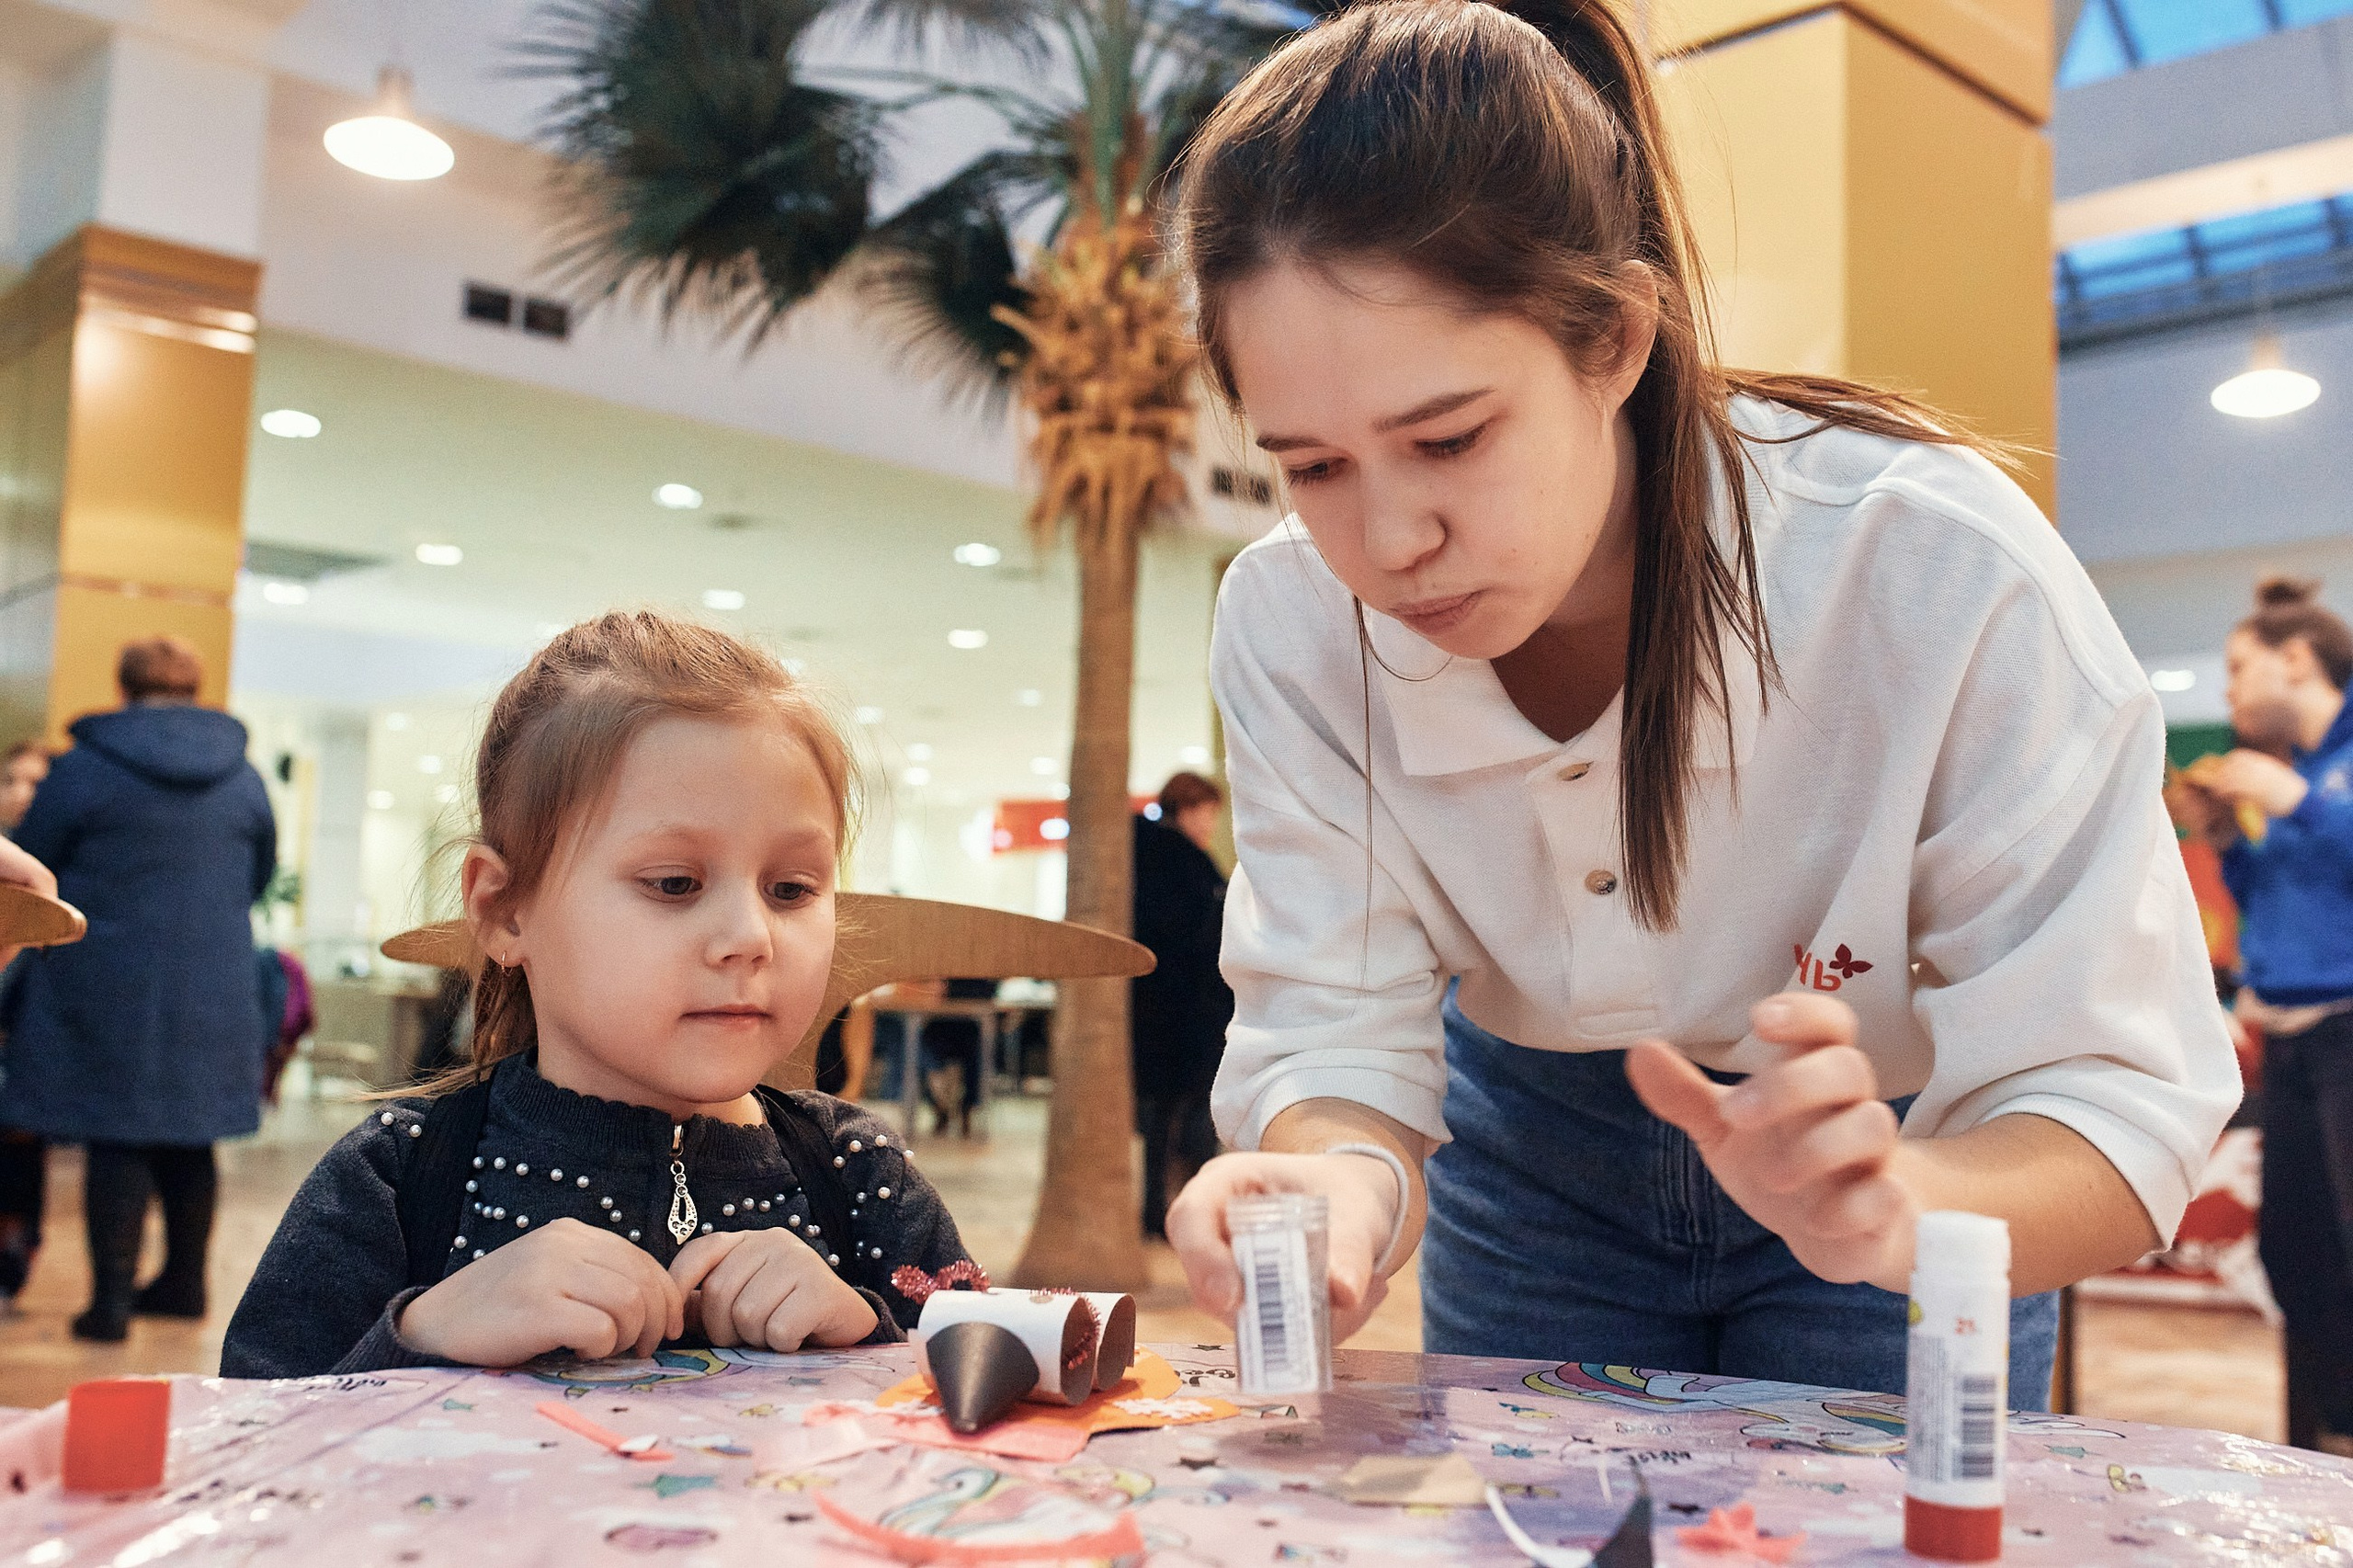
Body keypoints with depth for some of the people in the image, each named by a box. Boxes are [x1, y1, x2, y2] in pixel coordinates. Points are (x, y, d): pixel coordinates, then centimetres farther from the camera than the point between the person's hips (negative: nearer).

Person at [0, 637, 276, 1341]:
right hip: (213, 986, 4)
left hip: (106, 985, -4)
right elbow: (259, 874, 15)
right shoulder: (242, 777, 5)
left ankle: (111, 1298, 2)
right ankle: (184, 1282, 24)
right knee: (189, 1138, 14)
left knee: (115, 1140, 2)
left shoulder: (82, 769, -7)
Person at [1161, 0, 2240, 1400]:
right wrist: (1354, 1182, -45)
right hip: (1539, 1158, 3)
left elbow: (2116, 1108, -30)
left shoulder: (1945, 577, -34)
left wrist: (1898, 1207, -51)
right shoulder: (1292, 625, -24)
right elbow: (1332, 1034, -22)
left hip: (1925, 1154, -2)